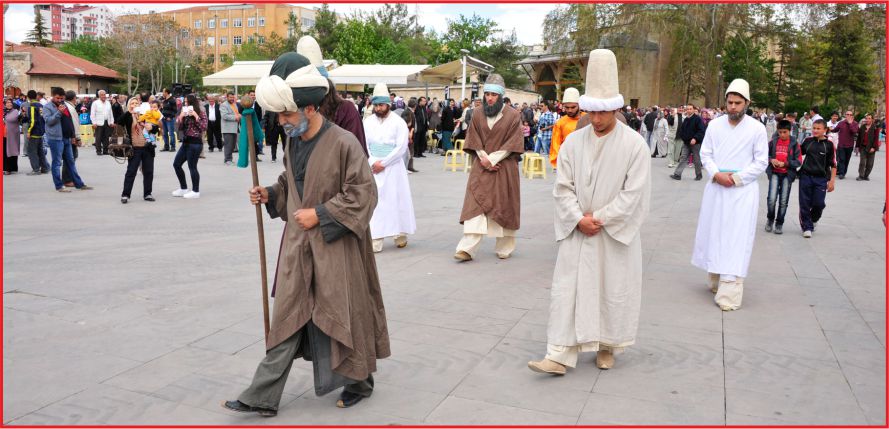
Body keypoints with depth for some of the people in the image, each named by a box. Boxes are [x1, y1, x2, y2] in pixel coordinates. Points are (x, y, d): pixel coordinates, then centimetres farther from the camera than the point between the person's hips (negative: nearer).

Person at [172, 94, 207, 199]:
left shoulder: (201, 113, -6)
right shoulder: (185, 113, 14)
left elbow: (204, 127, -15)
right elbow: (180, 128, 11)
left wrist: (196, 117, -18)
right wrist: (181, 117, -3)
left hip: (195, 142, -8)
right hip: (186, 141, 8)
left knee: (192, 167, -5)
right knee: (176, 164, 9)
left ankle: (196, 191, 7)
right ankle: (183, 188, 19)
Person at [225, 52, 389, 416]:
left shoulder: (343, 143, -16)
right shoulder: (292, 143, 6)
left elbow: (363, 193, -16)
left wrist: (319, 214, -18)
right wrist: (269, 195, 2)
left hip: (334, 247, -6)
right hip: (297, 245, 6)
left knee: (343, 314, 7)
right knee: (287, 318, 8)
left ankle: (360, 381, 30)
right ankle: (262, 397, 12)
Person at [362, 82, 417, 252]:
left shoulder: (398, 122, -5)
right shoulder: (368, 121, 6)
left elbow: (401, 147, -11)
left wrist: (383, 163, -14)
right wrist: (373, 162, -11)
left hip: (392, 167, -3)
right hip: (373, 168, 3)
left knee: (395, 199, 2)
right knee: (374, 201, -1)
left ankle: (400, 234, 19)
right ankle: (375, 240, 0)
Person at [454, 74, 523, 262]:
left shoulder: (513, 115, -3)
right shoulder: (478, 114, 6)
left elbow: (512, 144, -7)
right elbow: (474, 141, 7)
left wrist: (491, 159, -14)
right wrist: (483, 158, -10)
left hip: (504, 168, -2)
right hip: (481, 168, 2)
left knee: (503, 206, 4)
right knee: (475, 204, -7)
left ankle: (504, 248, 17)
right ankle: (467, 248, -11)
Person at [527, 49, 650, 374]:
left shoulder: (634, 144, -8)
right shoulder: (573, 141, 1)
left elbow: (633, 193, -12)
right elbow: (562, 187, 0)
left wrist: (600, 219, -14)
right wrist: (579, 219, -12)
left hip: (616, 233, -2)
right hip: (577, 232, 2)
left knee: (614, 290, 9)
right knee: (567, 289, 0)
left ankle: (606, 346, 29)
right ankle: (560, 355, 4)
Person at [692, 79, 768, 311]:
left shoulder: (757, 128, -4)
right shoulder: (715, 125, 4)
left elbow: (761, 162, -2)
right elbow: (705, 154, 6)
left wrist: (737, 178, -12)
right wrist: (716, 174, -11)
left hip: (743, 190, -3)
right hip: (716, 188, 4)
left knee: (736, 240, -7)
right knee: (713, 233, 10)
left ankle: (730, 292, -8)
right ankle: (715, 281, 25)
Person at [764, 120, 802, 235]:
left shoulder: (794, 144, -1)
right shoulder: (773, 142, 2)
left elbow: (798, 162, -2)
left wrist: (785, 163, -15)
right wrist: (771, 160, -9)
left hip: (787, 174, 0)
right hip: (774, 173, 0)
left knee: (783, 201, 5)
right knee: (772, 199, -13)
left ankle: (779, 223, 20)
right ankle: (770, 219, 13)